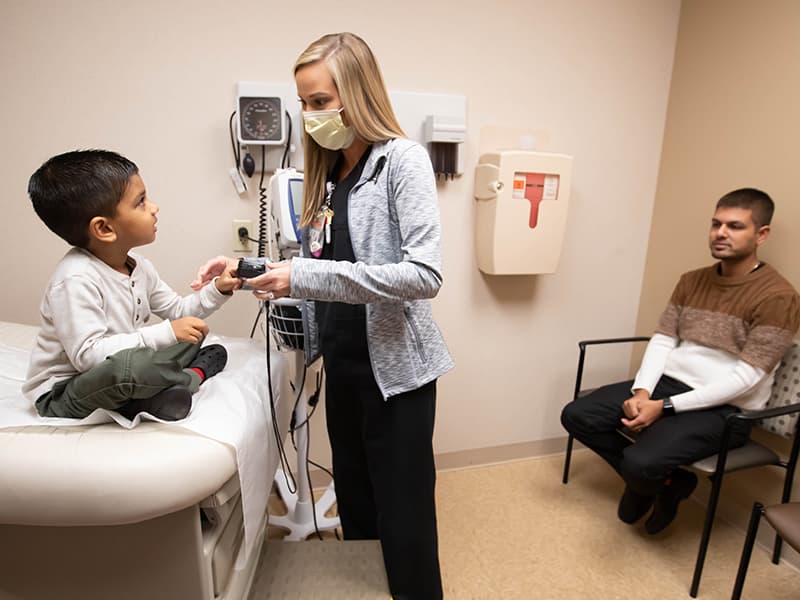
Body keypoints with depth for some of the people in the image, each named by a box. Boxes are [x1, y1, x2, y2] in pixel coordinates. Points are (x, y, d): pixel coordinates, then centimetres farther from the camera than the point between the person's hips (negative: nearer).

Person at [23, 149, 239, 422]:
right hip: (62, 394, -8)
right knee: (129, 366, -39)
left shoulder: (139, 266, 0)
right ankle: (193, 375, -9)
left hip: (118, 376, 9)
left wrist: (217, 290, -4)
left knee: (191, 334, 12)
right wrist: (166, 332, -34)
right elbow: (88, 354, -33)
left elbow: (178, 311, 10)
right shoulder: (76, 279, -26)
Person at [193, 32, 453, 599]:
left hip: (395, 365, -7)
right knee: (355, 501, 22)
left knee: (402, 514, 7)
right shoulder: (326, 170, 10)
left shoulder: (402, 158, -12)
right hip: (342, 362, 7)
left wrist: (306, 277, -25)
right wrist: (248, 269, -1)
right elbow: (320, 267, 12)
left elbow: (426, 273, -23)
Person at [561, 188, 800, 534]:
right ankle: (655, 480, 13)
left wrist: (665, 407, -22)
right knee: (576, 415, -7)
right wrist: (642, 391, -14)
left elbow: (745, 378, -17)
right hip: (667, 383, 7)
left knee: (640, 463, -30)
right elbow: (662, 341, 4)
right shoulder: (691, 281, 9)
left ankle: (668, 484, 11)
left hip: (723, 408, -6)